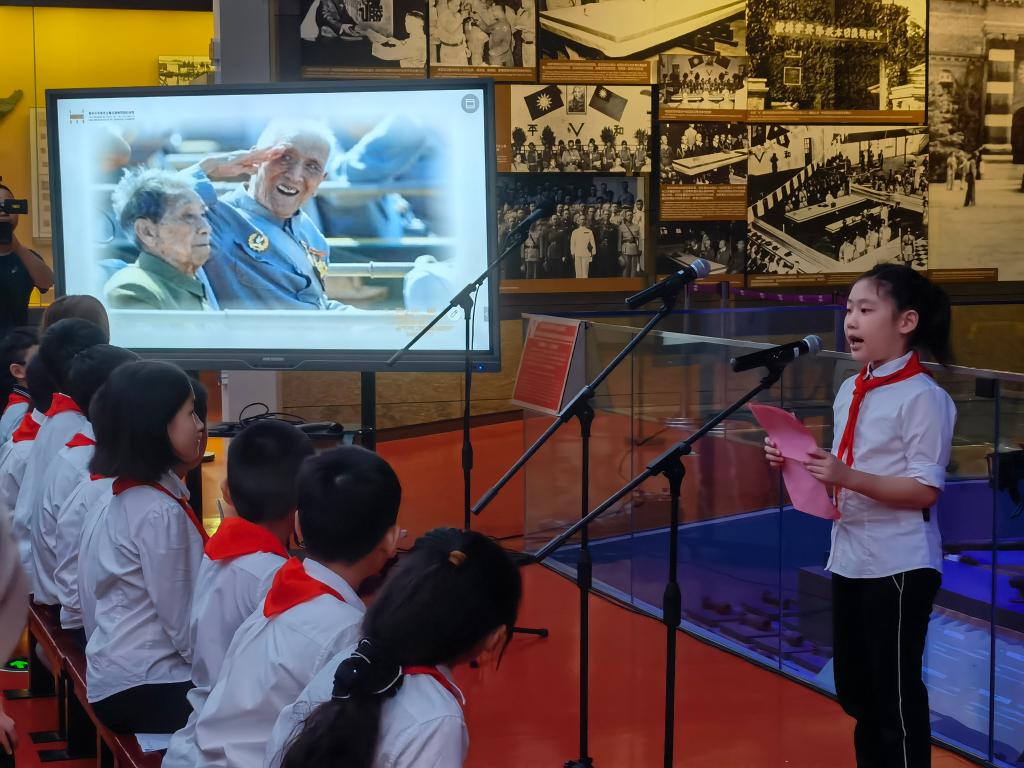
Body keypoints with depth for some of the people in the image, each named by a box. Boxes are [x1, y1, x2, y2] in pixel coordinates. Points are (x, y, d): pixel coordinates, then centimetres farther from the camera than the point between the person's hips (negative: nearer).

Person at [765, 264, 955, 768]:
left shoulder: (923, 397, -15)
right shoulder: (849, 391, 9)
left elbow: (925, 490, -20)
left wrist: (848, 477, -28)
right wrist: (797, 462, 0)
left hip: (899, 566, -8)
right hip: (848, 558, 8)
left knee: (896, 693, 2)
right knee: (854, 688, 18)